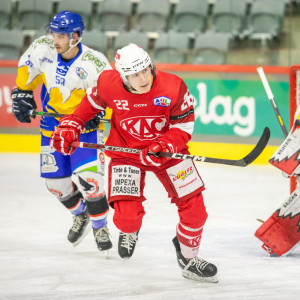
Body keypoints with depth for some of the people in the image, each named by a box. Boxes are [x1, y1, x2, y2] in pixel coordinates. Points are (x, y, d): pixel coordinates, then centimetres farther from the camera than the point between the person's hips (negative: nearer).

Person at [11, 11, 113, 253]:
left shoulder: (94, 63, -24)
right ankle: (80, 216, 37)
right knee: (56, 181, 7)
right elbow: (27, 70, 7)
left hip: (85, 126, -5)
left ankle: (100, 227, 4)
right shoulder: (43, 48, -13)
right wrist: (22, 93, 4)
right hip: (52, 124, 5)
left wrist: (98, 112, -30)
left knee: (87, 178, -18)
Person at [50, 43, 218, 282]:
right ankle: (130, 231, 25)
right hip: (126, 152, 0)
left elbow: (184, 124, -13)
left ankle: (188, 258, 23)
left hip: (167, 151, 1)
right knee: (127, 216, -16)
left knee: (194, 208, -5)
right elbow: (91, 104, 3)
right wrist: (70, 126, -2)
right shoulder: (109, 85, -20)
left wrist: (166, 145, -29)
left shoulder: (173, 88, -24)